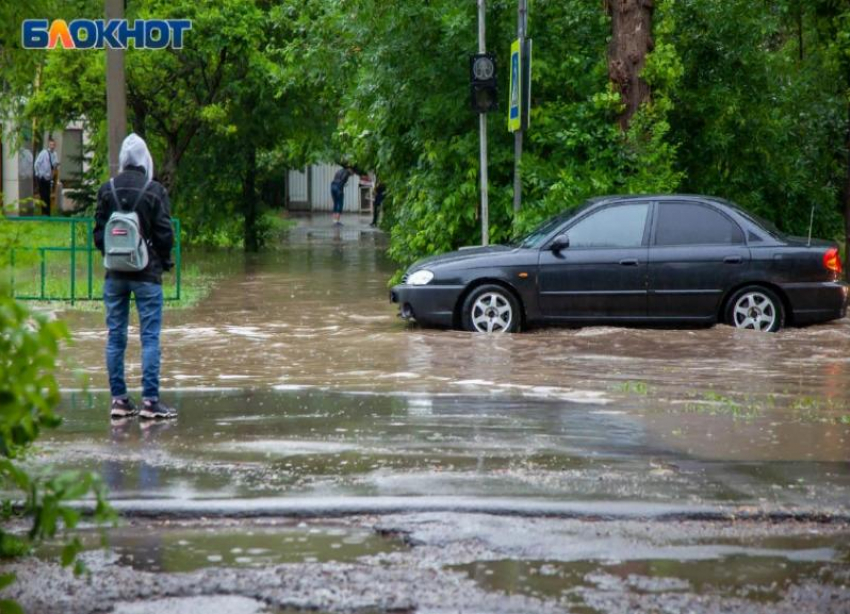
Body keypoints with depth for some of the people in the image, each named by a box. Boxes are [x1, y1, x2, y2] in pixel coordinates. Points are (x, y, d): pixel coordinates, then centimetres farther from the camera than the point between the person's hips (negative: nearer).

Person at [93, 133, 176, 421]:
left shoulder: (107, 190, 1)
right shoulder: (154, 191, -8)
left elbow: (98, 233, 4)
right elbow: (164, 233, -7)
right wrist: (165, 261, 9)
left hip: (115, 275, 3)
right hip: (147, 275, -3)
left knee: (115, 337, 8)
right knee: (150, 337, -1)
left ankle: (119, 399, 9)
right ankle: (150, 401, -5)